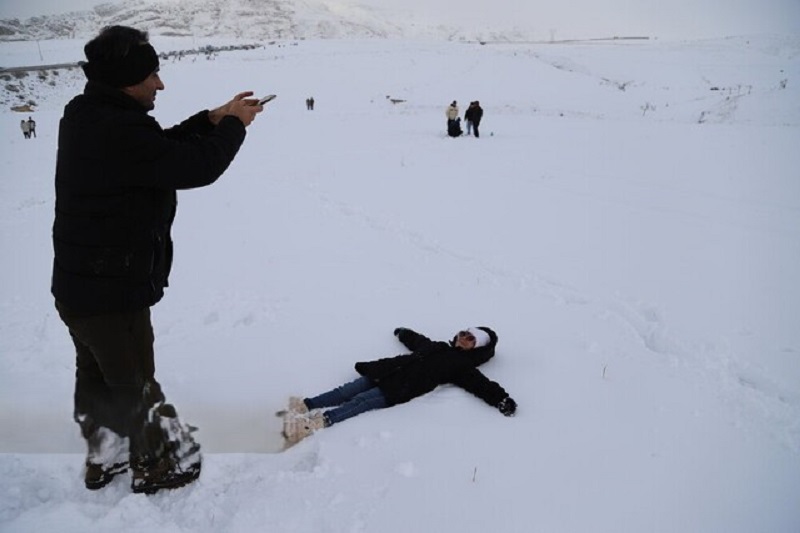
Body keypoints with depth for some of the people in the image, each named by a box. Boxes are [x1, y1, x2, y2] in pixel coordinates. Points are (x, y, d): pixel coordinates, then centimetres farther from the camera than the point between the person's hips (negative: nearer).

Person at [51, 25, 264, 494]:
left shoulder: (86, 116, 3)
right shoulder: (119, 130, -28)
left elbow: (162, 148, 11)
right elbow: (198, 166, -23)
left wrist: (213, 118, 5)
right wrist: (235, 124, -7)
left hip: (77, 285, 9)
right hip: (112, 293, -9)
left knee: (97, 377, 24)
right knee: (135, 386, 11)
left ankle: (104, 459, 44)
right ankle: (159, 467, 32)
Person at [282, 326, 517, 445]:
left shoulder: (461, 366, 8)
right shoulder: (437, 346, 27)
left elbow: (481, 384, -7)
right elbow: (414, 339, 46)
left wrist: (501, 399, -23)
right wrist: (402, 333, 65)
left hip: (399, 390, -6)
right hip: (384, 374, 6)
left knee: (361, 402, -24)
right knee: (346, 391, -8)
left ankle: (319, 421, -38)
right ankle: (304, 405, -14)